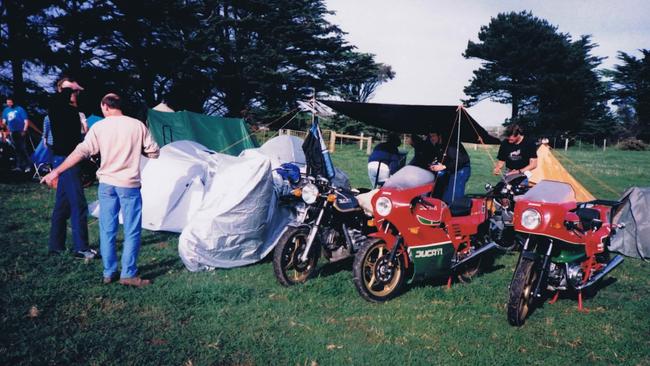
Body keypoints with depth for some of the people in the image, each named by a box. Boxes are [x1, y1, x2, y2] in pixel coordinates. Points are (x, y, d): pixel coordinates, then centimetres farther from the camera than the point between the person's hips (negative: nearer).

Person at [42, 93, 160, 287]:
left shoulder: (99, 127, -2)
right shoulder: (137, 125, -4)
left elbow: (81, 152, -9)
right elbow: (154, 153, 0)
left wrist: (56, 172, -5)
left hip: (106, 184, 2)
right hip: (129, 184, -2)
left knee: (107, 230, 12)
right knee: (132, 231, 5)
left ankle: (109, 273, 18)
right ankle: (129, 274, 5)